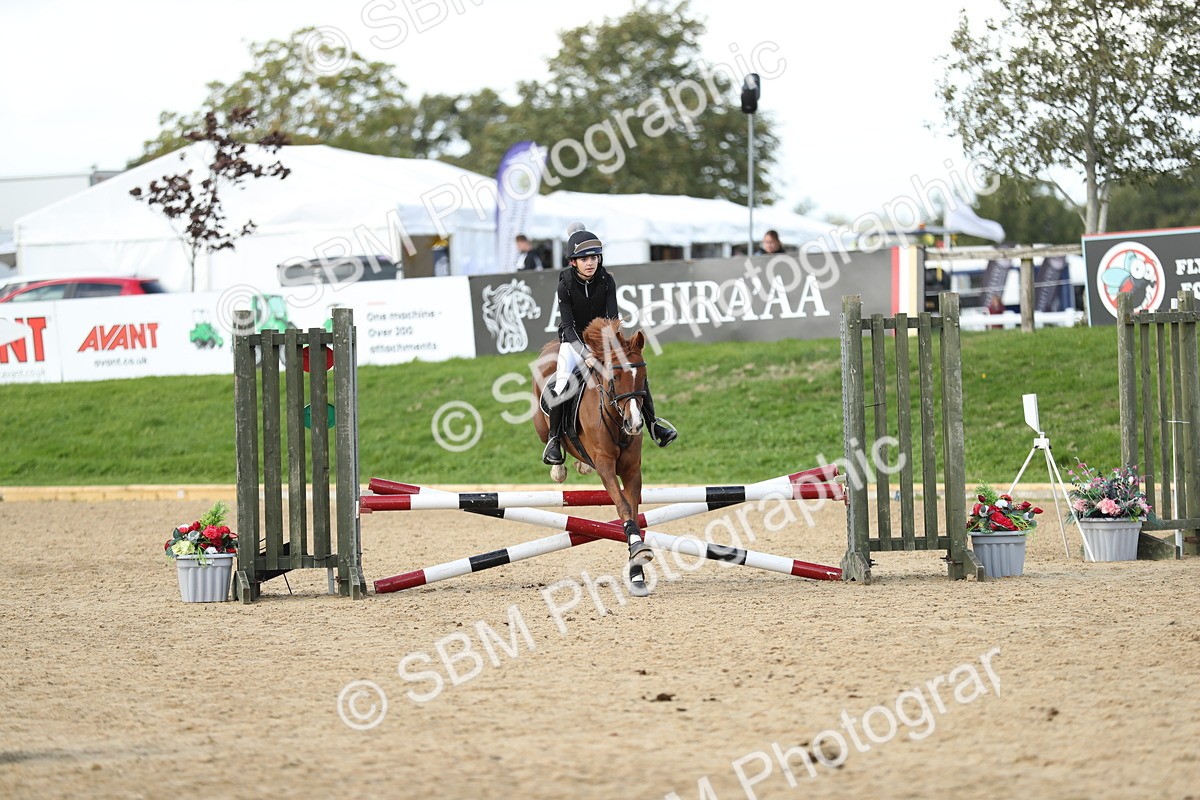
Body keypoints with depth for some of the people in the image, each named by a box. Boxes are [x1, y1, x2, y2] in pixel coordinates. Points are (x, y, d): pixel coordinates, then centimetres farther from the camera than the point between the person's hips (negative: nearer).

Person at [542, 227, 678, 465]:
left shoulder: (606, 281, -11)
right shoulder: (566, 285, -18)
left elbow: (612, 317, -13)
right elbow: (568, 325, -20)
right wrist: (585, 355, -33)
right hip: (573, 340, -3)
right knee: (562, 381, -27)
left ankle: (653, 425, 4)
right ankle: (553, 440, -18)